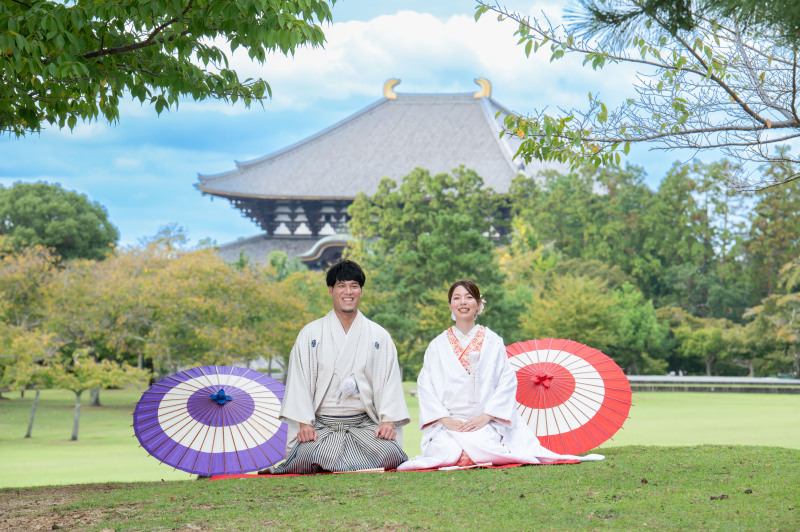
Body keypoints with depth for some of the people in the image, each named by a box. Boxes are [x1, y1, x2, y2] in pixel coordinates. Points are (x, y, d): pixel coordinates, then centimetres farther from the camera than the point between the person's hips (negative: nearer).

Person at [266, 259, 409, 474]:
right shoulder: (310, 334, 10)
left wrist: (388, 421, -8)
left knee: (388, 453, -29)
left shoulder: (379, 336, 13)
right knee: (308, 456, -33)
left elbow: (390, 381, 7)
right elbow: (299, 381, 4)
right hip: (321, 425, -1)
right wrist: (304, 424, -9)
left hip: (365, 425, 1)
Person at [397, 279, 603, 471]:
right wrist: (445, 419, -11)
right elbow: (425, 387, 4)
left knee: (482, 451, -30)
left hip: (486, 424, 0)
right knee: (449, 453, -29)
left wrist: (485, 417, -11)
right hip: (448, 424, 0)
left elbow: (507, 383, 2)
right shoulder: (437, 346, 11)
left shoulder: (493, 342, 9)